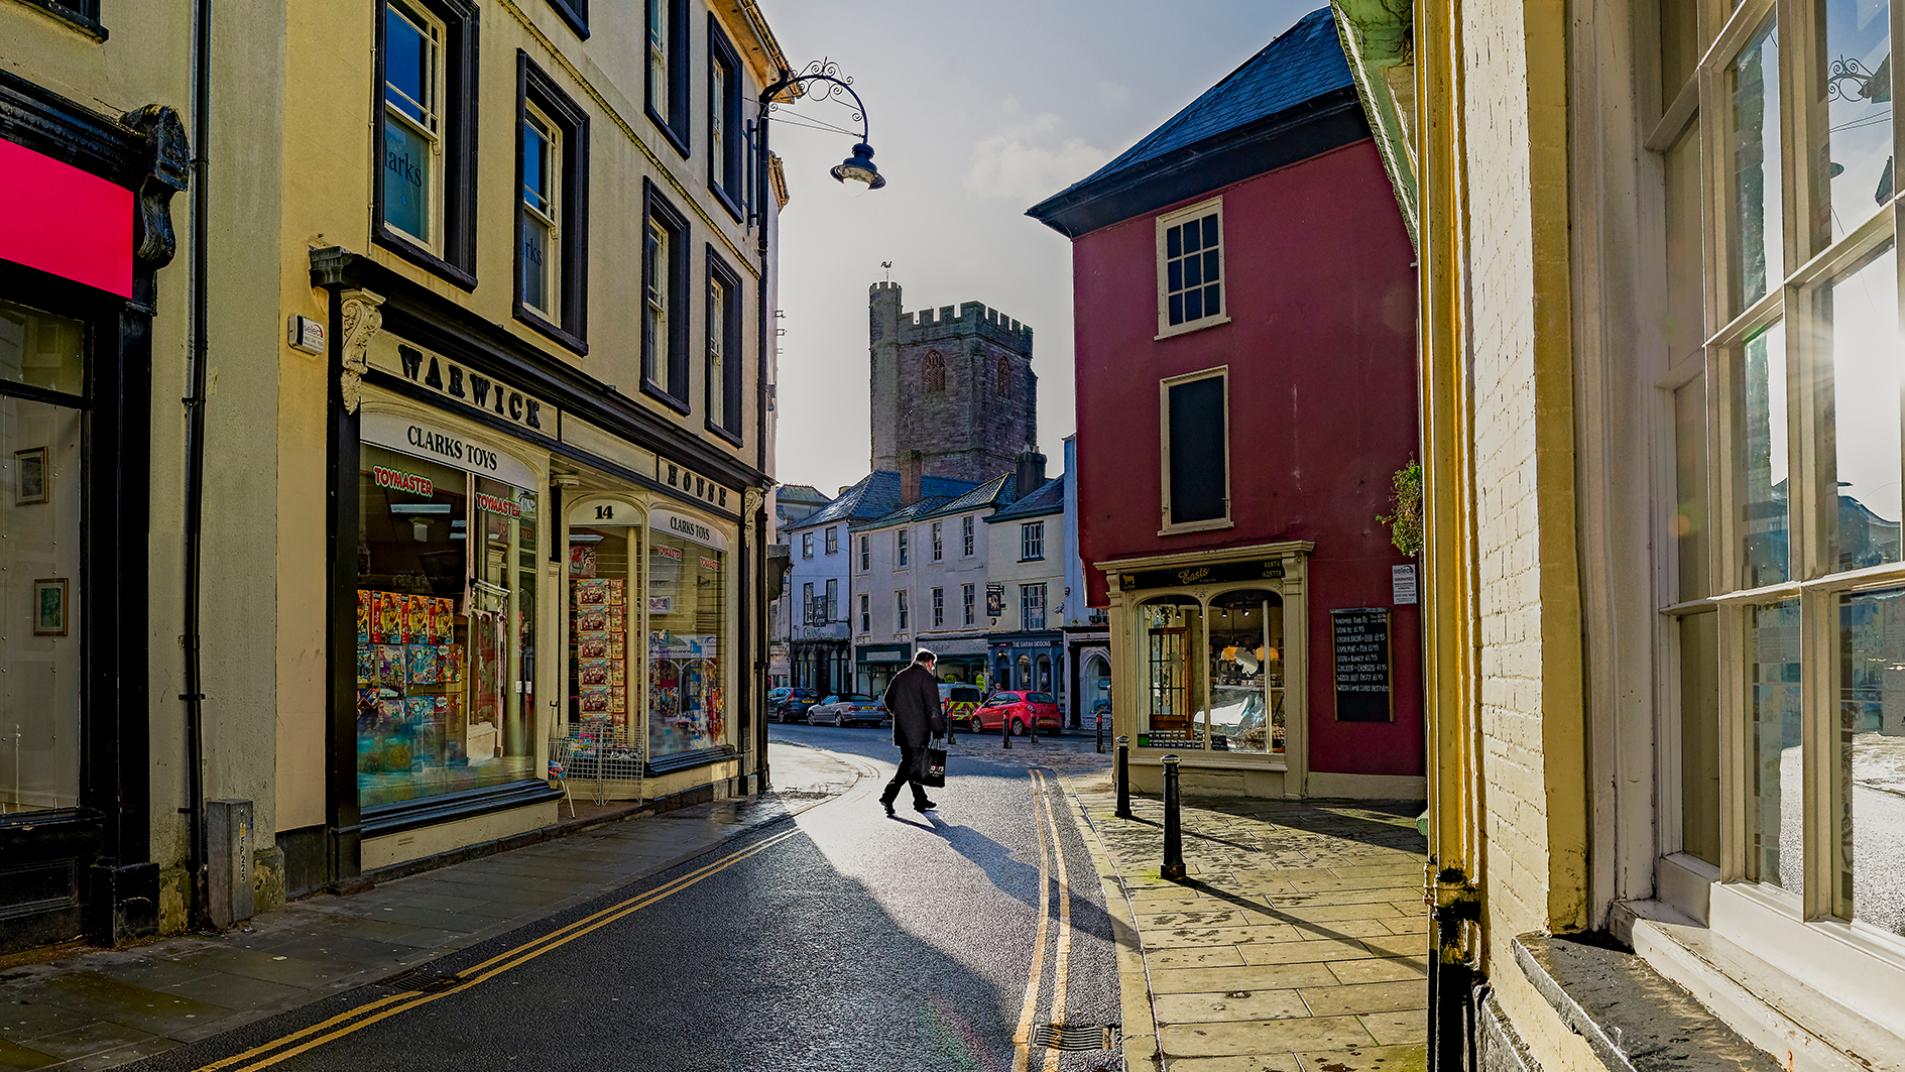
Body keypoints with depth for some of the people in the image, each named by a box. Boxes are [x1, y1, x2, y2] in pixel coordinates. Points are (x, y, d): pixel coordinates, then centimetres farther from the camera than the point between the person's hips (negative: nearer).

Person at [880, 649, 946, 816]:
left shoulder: (900, 676, 11)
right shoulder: (927, 678, -10)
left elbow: (888, 699, 18)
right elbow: (933, 707, -14)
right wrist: (939, 731, -9)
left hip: (901, 730, 8)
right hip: (918, 730, -8)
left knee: (910, 763, 15)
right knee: (911, 765, -5)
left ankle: (920, 800, 22)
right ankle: (888, 797, -13)